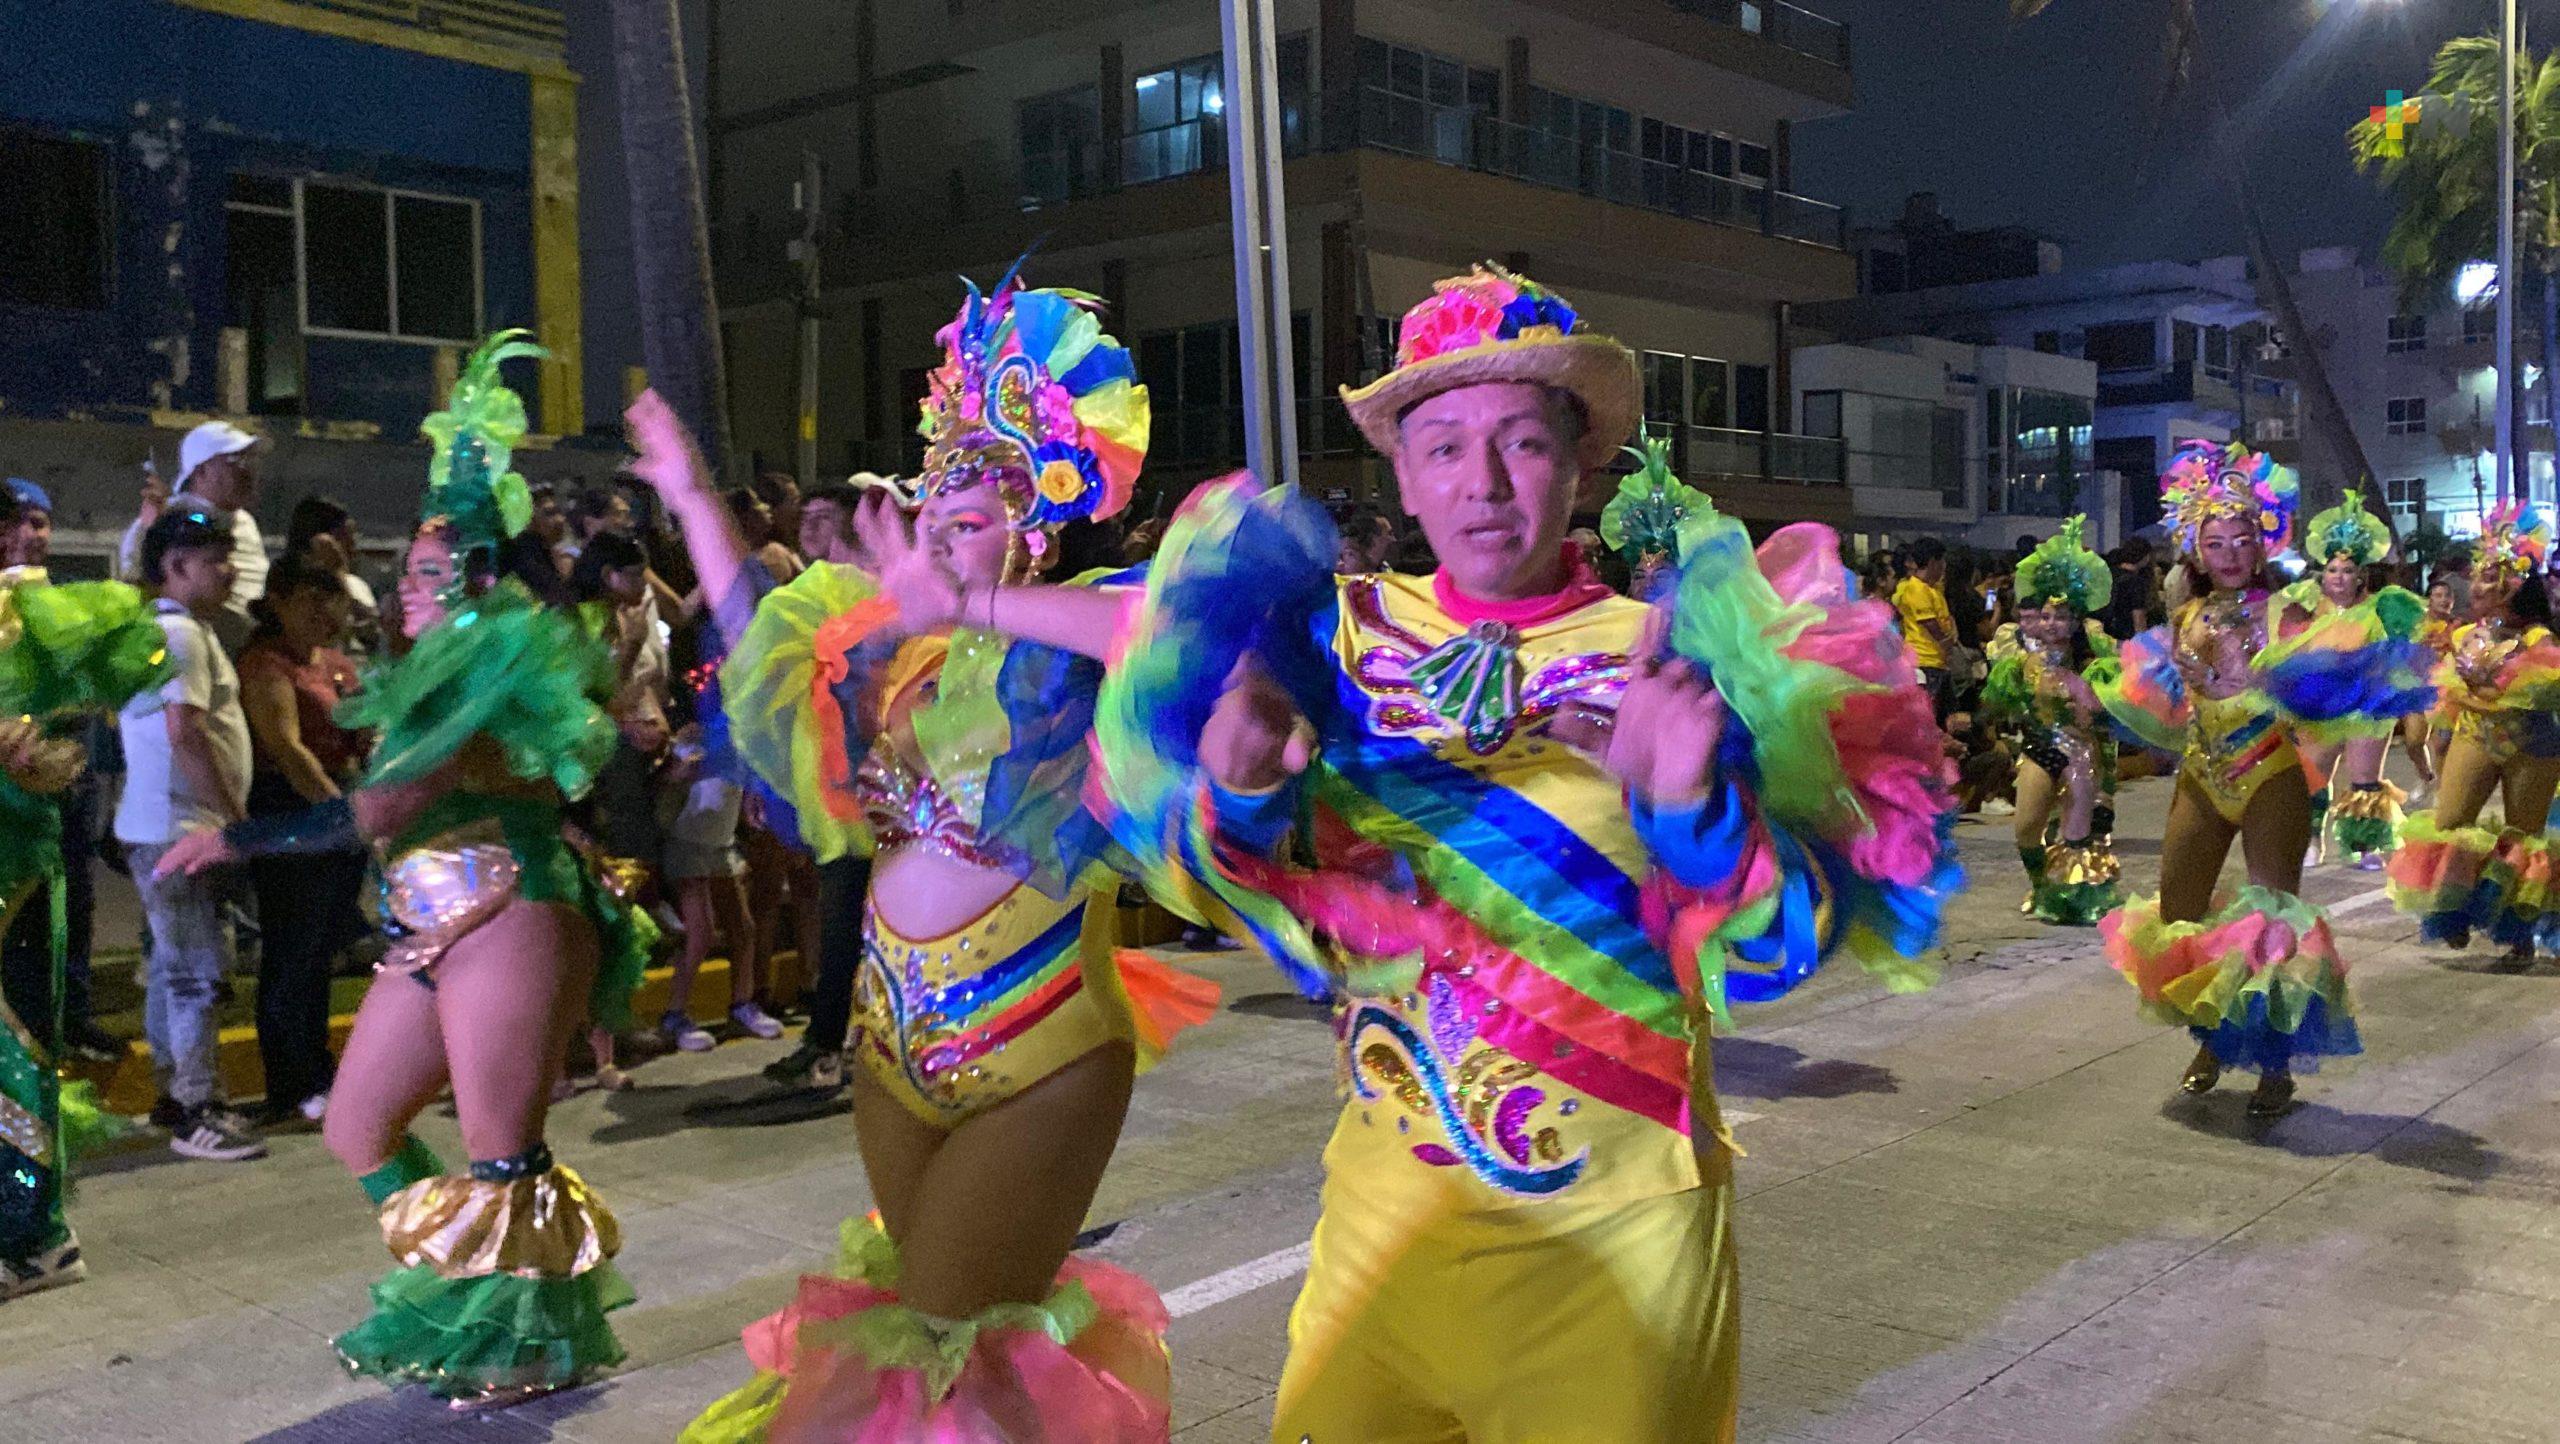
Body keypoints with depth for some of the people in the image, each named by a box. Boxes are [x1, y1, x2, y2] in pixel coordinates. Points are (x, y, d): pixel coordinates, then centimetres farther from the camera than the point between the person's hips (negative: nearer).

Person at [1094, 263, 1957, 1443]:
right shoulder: (1342, 637, -2)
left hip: (1613, 1227, -2)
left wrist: (1695, 806, -32)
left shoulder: (1670, 659, -9)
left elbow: (1762, 958, -13)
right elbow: (1249, 895, -1)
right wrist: (1241, 799, -22)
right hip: (1389, 1199, 3)